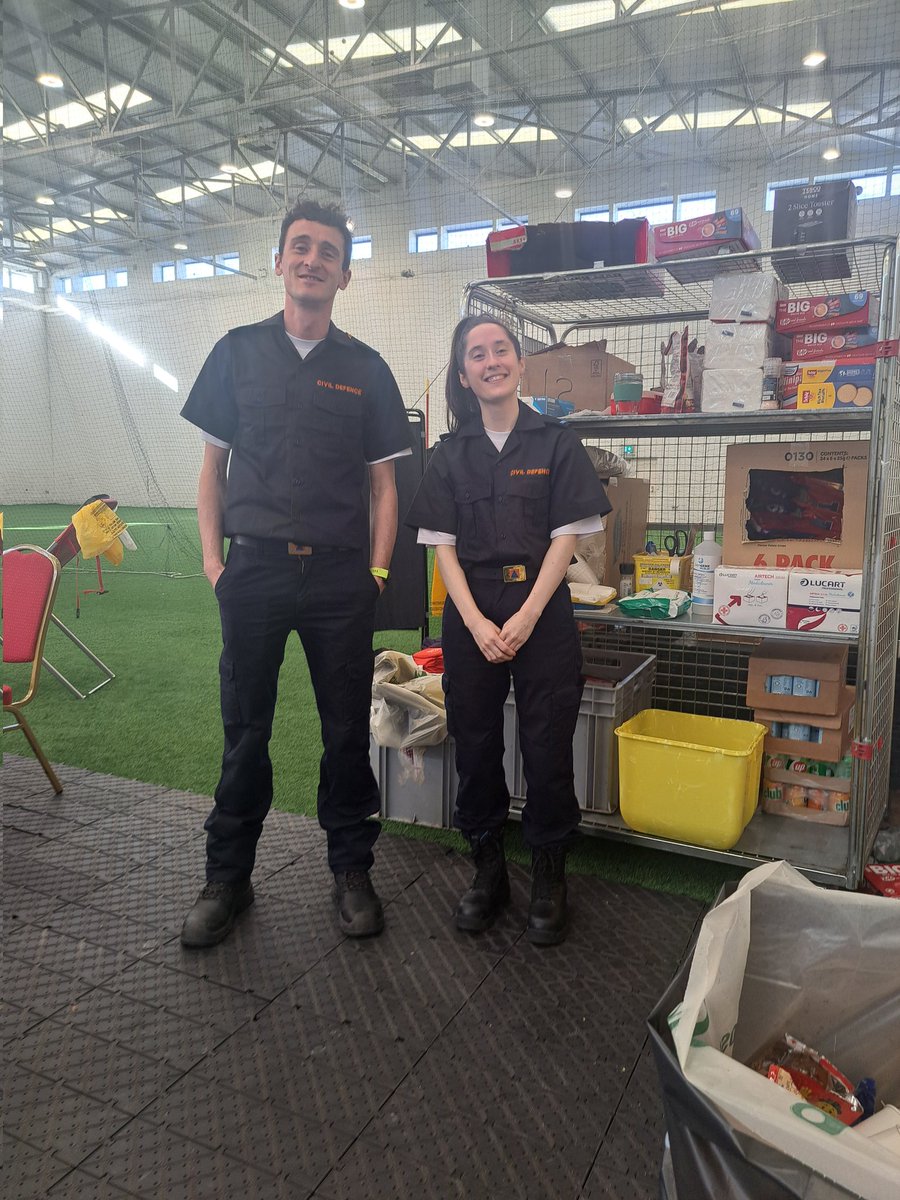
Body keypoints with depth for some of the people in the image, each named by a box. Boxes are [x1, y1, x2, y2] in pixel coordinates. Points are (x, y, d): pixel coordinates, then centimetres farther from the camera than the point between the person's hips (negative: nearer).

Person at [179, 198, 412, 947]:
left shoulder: (366, 370, 8)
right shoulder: (239, 352, 8)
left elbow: (382, 482, 8)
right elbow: (214, 464, 9)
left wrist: (377, 571, -2)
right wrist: (212, 555, -1)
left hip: (341, 576, 0)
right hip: (255, 570, 0)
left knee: (347, 730, 8)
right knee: (244, 730, 9)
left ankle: (352, 869, 25)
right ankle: (228, 877, 24)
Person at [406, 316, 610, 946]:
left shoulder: (556, 441, 3)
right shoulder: (451, 453, 8)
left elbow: (566, 538, -3)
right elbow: (443, 545, 3)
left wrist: (526, 617, -13)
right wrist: (477, 622, -10)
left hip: (542, 610, -2)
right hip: (471, 615, 2)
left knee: (547, 746, 0)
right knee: (476, 744, 7)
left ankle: (549, 878, 19)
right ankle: (489, 870, 25)